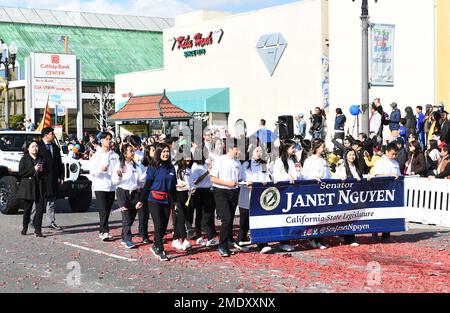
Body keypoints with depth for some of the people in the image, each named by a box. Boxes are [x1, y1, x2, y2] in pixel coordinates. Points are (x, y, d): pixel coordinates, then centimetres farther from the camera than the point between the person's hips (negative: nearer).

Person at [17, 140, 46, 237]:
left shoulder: (42, 159, 13)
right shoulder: (24, 159, 2)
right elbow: (20, 173, -7)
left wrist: (41, 170, -6)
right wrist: (33, 169, -15)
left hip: (40, 187, 3)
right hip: (28, 187, -3)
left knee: (40, 209, -4)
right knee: (27, 209, 5)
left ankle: (38, 230, -2)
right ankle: (25, 228, 24)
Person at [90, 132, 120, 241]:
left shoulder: (115, 155, 11)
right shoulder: (97, 155, 1)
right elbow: (92, 172, -6)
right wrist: (101, 169, -26)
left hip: (112, 186, 4)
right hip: (100, 186, -4)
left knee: (108, 210, 8)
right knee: (103, 210, -12)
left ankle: (102, 231, 18)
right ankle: (105, 232, -16)